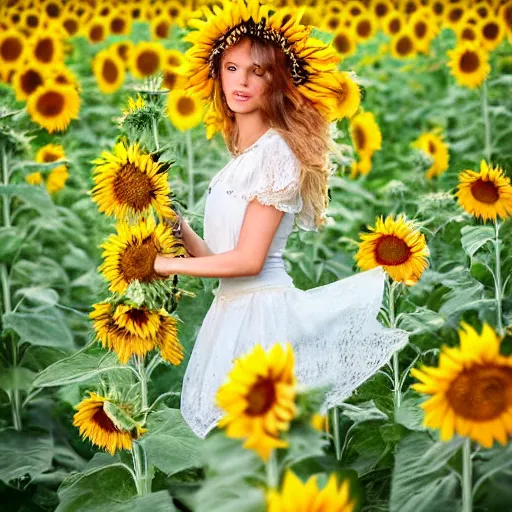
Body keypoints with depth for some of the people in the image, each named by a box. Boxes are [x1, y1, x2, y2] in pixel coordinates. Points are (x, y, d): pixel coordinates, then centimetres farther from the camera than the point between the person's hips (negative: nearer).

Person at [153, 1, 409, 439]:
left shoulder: (275, 150, -11)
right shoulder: (241, 157, 16)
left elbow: (248, 259, -16)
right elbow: (216, 256, 13)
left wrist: (168, 265, -7)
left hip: (261, 308, -9)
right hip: (234, 306, 9)